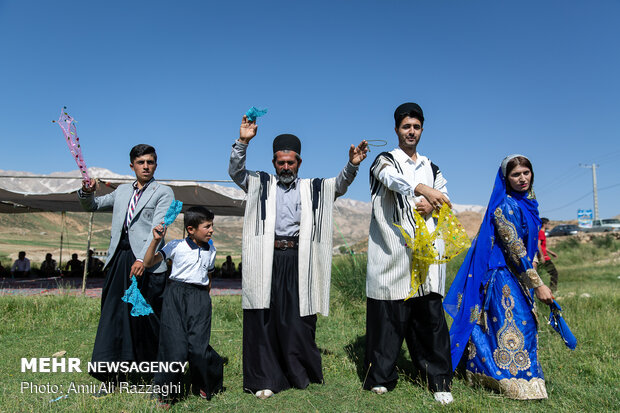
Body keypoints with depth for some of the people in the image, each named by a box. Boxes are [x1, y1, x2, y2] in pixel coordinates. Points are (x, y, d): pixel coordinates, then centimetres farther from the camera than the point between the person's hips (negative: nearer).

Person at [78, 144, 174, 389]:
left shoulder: (163, 193, 3)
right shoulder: (122, 191, 20)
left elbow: (157, 228, -9)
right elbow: (92, 206, 29)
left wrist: (142, 259, -21)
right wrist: (87, 193, 6)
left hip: (146, 263, -5)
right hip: (119, 259, 5)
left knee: (146, 318, -1)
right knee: (112, 316, 4)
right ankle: (109, 375, 11)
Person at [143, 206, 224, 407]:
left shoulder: (210, 250, 12)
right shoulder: (176, 246, -1)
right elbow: (149, 262, -5)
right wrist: (156, 240, -16)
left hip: (200, 298, 2)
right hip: (176, 295, -2)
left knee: (198, 346, -8)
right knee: (175, 345, -7)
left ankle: (207, 384, 20)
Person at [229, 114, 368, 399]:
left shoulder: (312, 188, 15)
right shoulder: (261, 184, 14)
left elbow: (339, 185, 5)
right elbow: (235, 172, 4)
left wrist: (352, 165, -13)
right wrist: (242, 142, -10)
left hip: (298, 261, 1)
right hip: (266, 260, 0)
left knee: (299, 318, 3)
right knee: (264, 317, 1)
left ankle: (300, 374, 20)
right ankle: (266, 379, 11)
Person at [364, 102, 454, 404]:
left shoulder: (431, 168, 24)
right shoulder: (385, 161, 9)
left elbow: (445, 200, 14)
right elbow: (394, 179, -15)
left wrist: (430, 205, -9)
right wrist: (423, 190, -35)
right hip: (391, 250, -3)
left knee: (431, 316, 1)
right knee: (388, 315, -2)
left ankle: (439, 380, 10)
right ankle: (381, 376, 10)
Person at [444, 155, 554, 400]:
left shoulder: (527, 202, 11)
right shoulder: (505, 206, -17)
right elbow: (515, 250, -21)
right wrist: (538, 284, -21)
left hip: (520, 275, 9)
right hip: (504, 276, -9)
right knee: (514, 324, -6)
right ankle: (517, 383, 5)